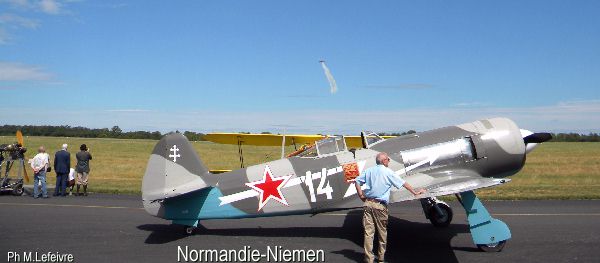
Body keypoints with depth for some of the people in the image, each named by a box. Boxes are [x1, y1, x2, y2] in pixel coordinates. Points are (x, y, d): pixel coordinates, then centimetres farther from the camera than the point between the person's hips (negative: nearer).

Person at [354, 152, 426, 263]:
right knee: (382, 232, 13)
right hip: (380, 205, -3)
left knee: (368, 232, 2)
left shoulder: (368, 171, 9)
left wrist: (361, 195, 11)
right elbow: (403, 183, 2)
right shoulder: (388, 172, -3)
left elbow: (357, 181, 9)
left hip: (368, 203, 3)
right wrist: (415, 192, 12)